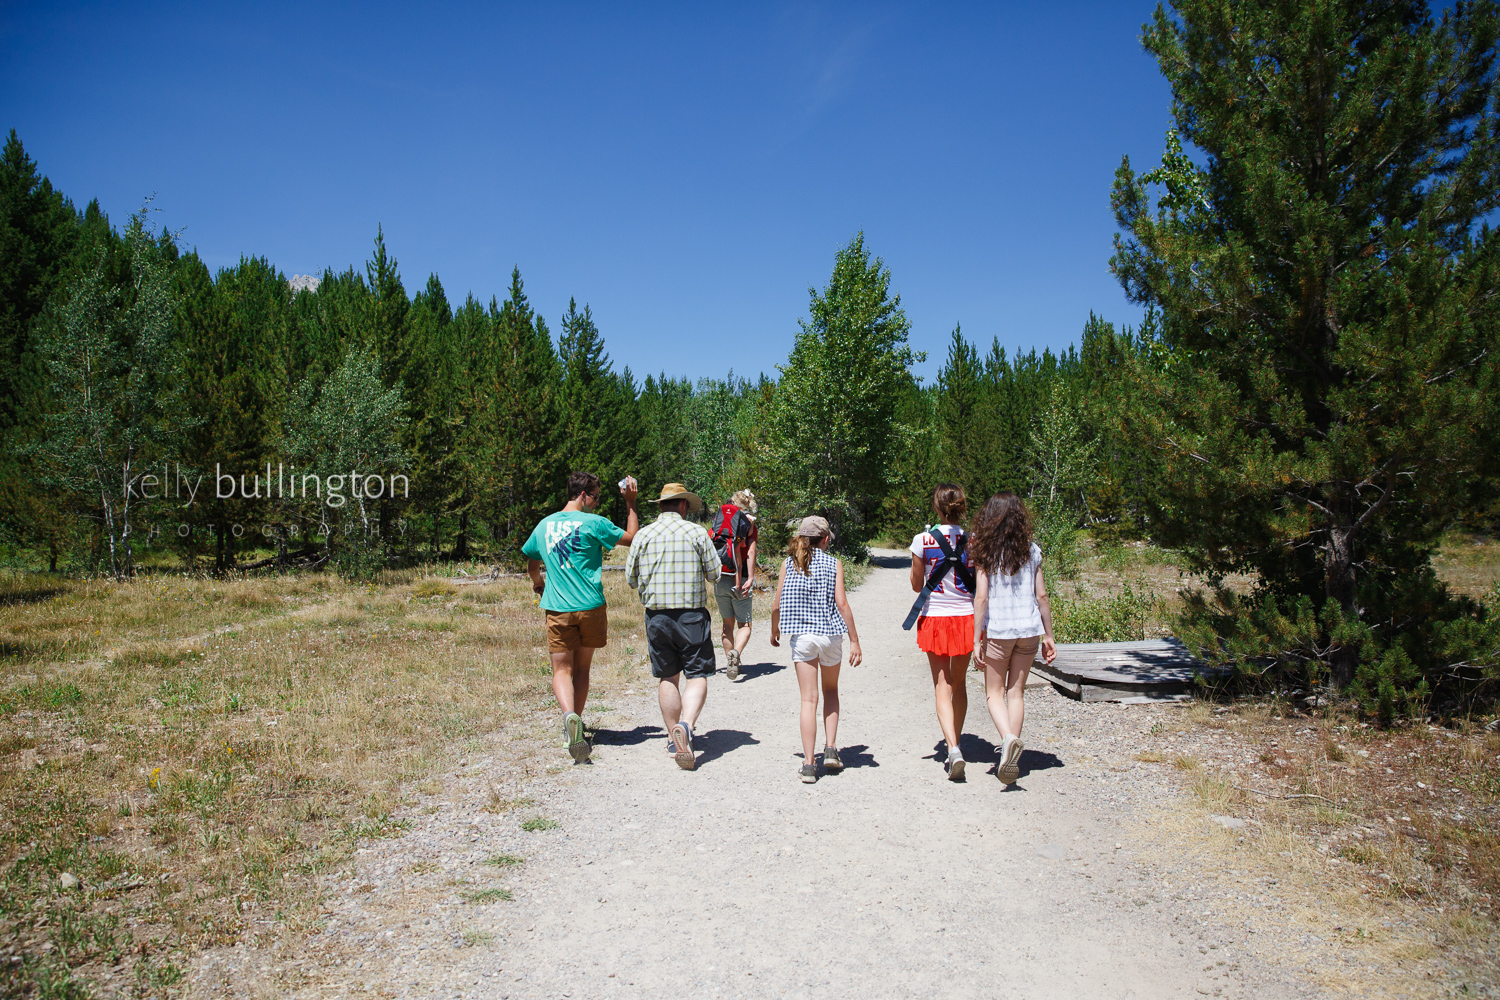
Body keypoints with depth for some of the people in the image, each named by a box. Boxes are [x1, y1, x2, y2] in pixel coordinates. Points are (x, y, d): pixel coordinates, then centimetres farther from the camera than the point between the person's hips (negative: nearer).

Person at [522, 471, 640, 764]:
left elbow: (531, 562, 25)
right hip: (590, 606, -2)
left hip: (557, 608, 2)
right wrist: (630, 503, 11)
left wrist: (538, 583, 44)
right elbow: (632, 538, 3)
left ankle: (569, 715, -27)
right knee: (582, 668, 14)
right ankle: (575, 723, 18)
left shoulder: (544, 525, 9)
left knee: (562, 669, -1)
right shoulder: (593, 523, -6)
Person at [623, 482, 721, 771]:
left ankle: (675, 740, 18)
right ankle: (685, 725, -23)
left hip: (656, 614, 3)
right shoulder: (697, 532, -3)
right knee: (697, 675, 1)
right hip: (692, 613, -2)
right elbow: (715, 572, 0)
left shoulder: (643, 535, 2)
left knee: (668, 677, 13)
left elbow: (631, 578, 8)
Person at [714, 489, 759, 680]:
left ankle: (730, 660, 20)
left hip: (719, 580, 3)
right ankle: (736, 652, -23)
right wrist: (750, 578, -12)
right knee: (744, 625, 4)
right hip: (738, 580, -3)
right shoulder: (750, 523, 0)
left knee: (728, 624, 17)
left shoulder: (720, 519, 7)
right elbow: (750, 552, -9)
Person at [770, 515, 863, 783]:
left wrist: (774, 631, 21)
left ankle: (809, 764, 1)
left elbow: (777, 604, 3)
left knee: (809, 699, 5)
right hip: (829, 634, 0)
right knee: (831, 691, 22)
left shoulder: (788, 563, 3)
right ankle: (830, 749, 13)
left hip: (801, 637, 1)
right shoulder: (834, 564, -2)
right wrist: (855, 641, -6)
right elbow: (841, 603, -8)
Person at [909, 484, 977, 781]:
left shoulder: (922, 540, -8)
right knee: (959, 684, 17)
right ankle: (955, 746, 27)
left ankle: (952, 748, -17)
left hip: (934, 619, -2)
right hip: (965, 618, 2)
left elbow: (917, 585, 2)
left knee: (942, 686, 2)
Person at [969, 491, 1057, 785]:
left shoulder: (986, 552, -7)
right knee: (1016, 692, 12)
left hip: (997, 630, -3)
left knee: (994, 693, 8)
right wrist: (1048, 635, 11)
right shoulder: (1032, 551, 2)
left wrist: (977, 640, -6)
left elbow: (981, 598, -10)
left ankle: (1008, 738, -18)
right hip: (1029, 628, 3)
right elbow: (1041, 596, 3)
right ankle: (1011, 760, 12)